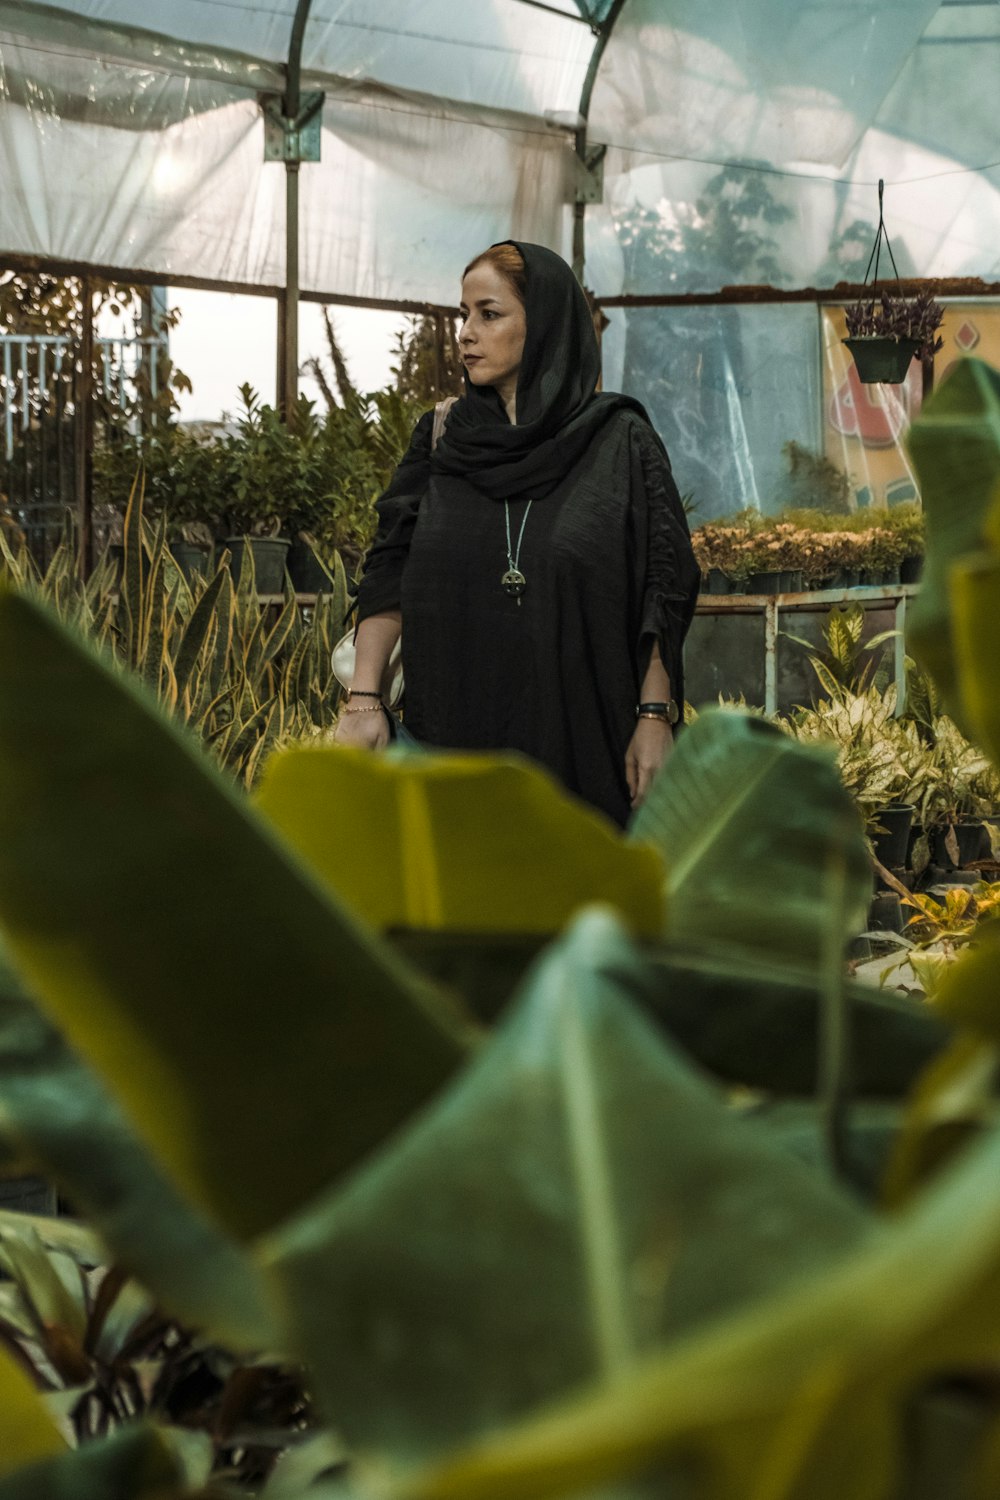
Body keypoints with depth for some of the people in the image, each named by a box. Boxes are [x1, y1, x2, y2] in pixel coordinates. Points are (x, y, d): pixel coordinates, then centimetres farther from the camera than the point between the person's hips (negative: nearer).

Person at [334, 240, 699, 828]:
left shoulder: (621, 443, 0)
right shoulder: (442, 440, 9)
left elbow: (665, 586, -2)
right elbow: (388, 571, 4)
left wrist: (656, 717, -10)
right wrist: (363, 700, -7)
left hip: (582, 731, -2)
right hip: (456, 728, 3)